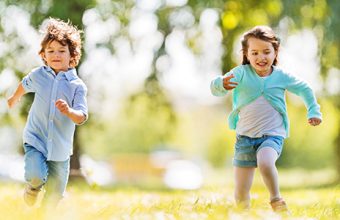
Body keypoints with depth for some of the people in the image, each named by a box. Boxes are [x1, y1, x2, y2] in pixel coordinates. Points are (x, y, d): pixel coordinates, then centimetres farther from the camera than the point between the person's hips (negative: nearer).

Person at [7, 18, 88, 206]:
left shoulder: (77, 85, -10)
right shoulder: (38, 75, -4)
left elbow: (81, 117, -16)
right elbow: (25, 85, 20)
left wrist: (69, 111, -38)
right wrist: (14, 99, 39)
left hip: (60, 149, 0)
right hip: (35, 141, 0)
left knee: (55, 196, 8)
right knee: (36, 175, -24)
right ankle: (33, 187, 13)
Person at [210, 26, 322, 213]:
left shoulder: (282, 77, 0)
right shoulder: (241, 73, -5)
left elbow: (304, 90, 19)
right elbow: (216, 88, -21)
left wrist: (313, 111, 11)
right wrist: (222, 85, -44)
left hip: (272, 135, -1)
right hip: (245, 137, 1)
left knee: (265, 162, -36)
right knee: (240, 195, 2)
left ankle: (276, 199, -16)